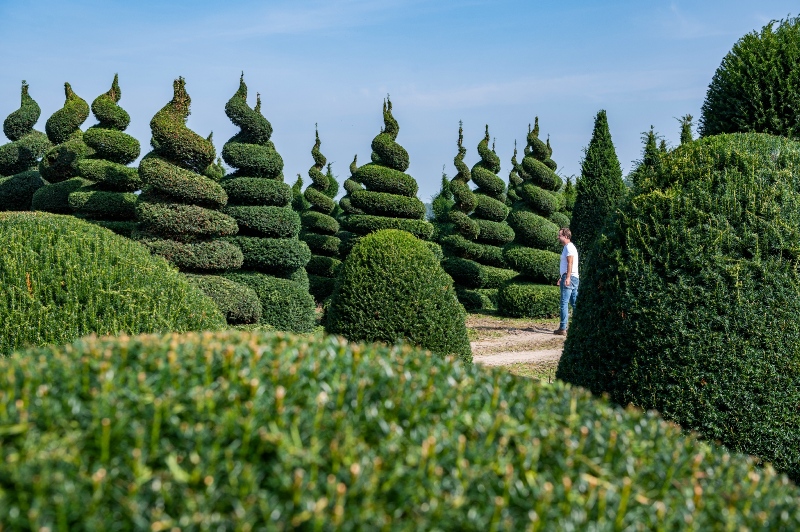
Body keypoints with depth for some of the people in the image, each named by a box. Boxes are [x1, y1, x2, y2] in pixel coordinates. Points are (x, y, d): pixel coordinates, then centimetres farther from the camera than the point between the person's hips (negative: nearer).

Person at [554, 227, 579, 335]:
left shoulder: (569, 247, -9)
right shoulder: (567, 247, 22)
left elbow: (570, 263, -19)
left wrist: (567, 278, -26)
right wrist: (561, 278, 33)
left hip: (569, 278, -10)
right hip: (573, 278, 10)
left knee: (564, 303, -11)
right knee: (575, 303, 9)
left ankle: (563, 329, -12)